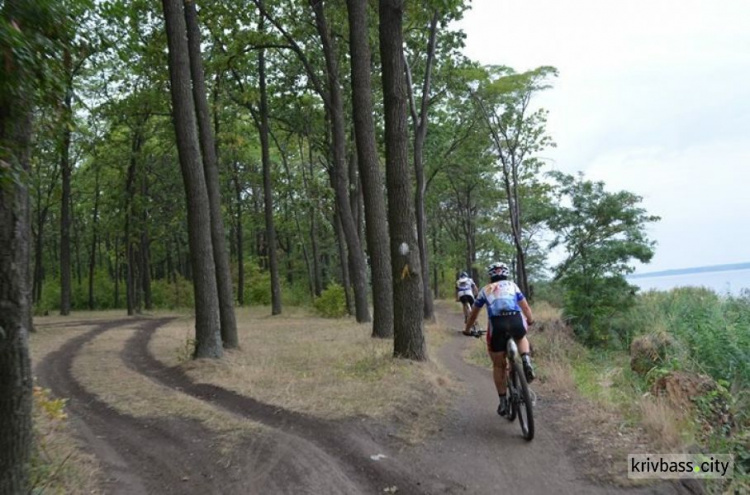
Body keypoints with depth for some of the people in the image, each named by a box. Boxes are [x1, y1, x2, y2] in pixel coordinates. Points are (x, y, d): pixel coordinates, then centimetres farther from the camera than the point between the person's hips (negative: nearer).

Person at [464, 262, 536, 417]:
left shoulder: (485, 290, 25)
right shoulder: (512, 285, 25)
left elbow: (474, 313, 32)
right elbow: (525, 307, 30)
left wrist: (467, 329, 46)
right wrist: (530, 320, 49)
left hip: (497, 325, 0)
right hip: (516, 322, 1)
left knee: (498, 366, 17)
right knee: (522, 338, 37)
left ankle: (503, 402, 17)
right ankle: (526, 363, 9)